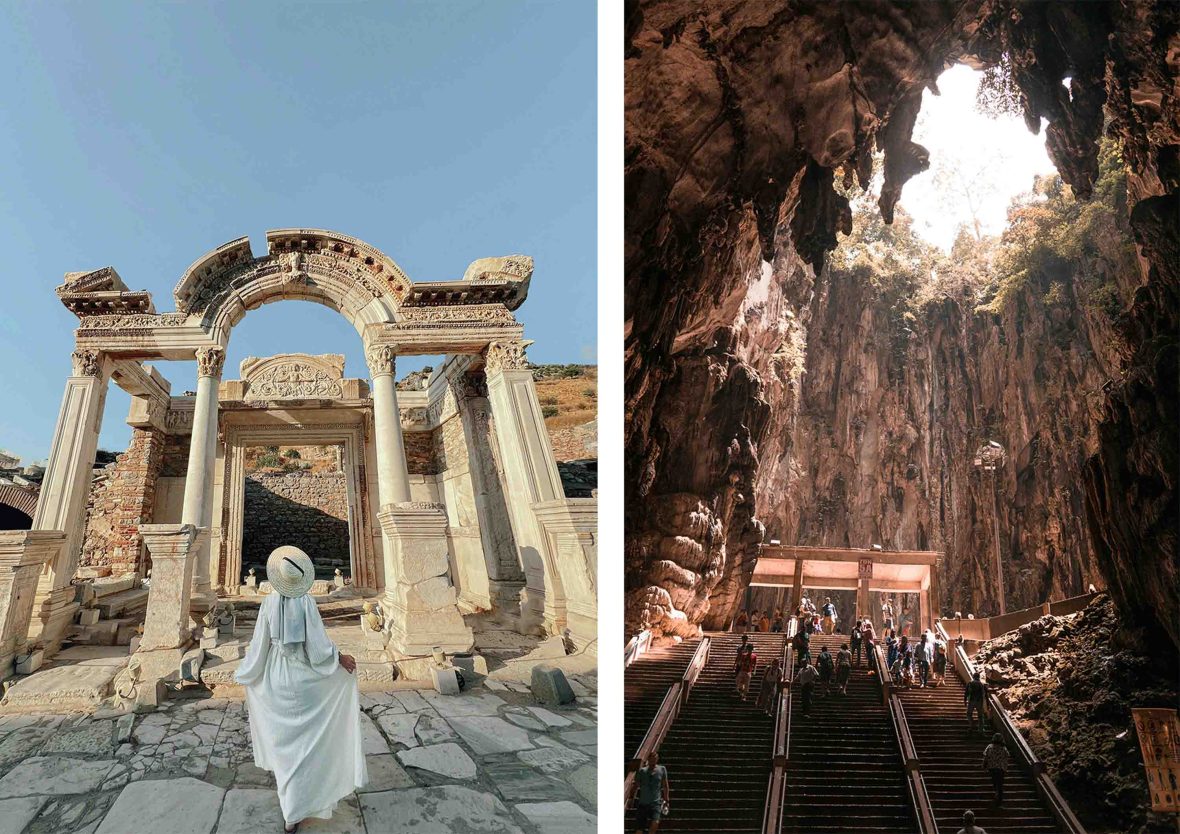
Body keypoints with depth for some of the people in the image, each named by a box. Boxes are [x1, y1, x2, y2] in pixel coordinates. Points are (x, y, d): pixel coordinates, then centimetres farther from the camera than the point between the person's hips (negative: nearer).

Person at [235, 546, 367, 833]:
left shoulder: (269, 602, -7)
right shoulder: (306, 602, -14)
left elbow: (259, 644, -2)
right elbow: (317, 643, -18)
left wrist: (243, 671, 14)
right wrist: (341, 658, -5)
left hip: (275, 679, 3)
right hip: (303, 678, -3)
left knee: (283, 738, 17)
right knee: (302, 742, 6)